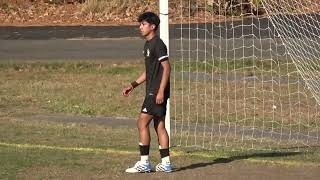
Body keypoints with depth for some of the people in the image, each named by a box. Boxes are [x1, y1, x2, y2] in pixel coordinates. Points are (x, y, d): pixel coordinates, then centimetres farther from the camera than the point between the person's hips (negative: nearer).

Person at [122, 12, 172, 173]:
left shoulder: (158, 44, -13)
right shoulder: (148, 45, 17)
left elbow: (166, 68, -18)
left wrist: (161, 91, -22)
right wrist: (133, 85, 19)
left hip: (157, 93, -10)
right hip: (152, 92, 10)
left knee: (142, 123, -9)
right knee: (159, 126, 9)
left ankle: (144, 163, -7)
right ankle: (165, 163, 11)